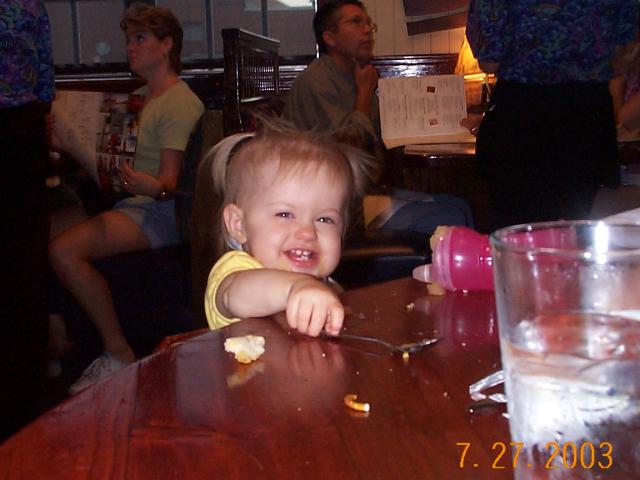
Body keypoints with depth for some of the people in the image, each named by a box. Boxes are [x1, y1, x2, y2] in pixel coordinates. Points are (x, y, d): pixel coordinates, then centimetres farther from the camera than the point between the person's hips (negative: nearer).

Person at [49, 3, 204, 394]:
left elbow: (170, 181, -17)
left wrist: (153, 187, -39)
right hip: (135, 202, 9)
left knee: (65, 249, -27)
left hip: (160, 211, -9)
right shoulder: (147, 97, 22)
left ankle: (119, 355, -18)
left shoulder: (180, 102, -9)